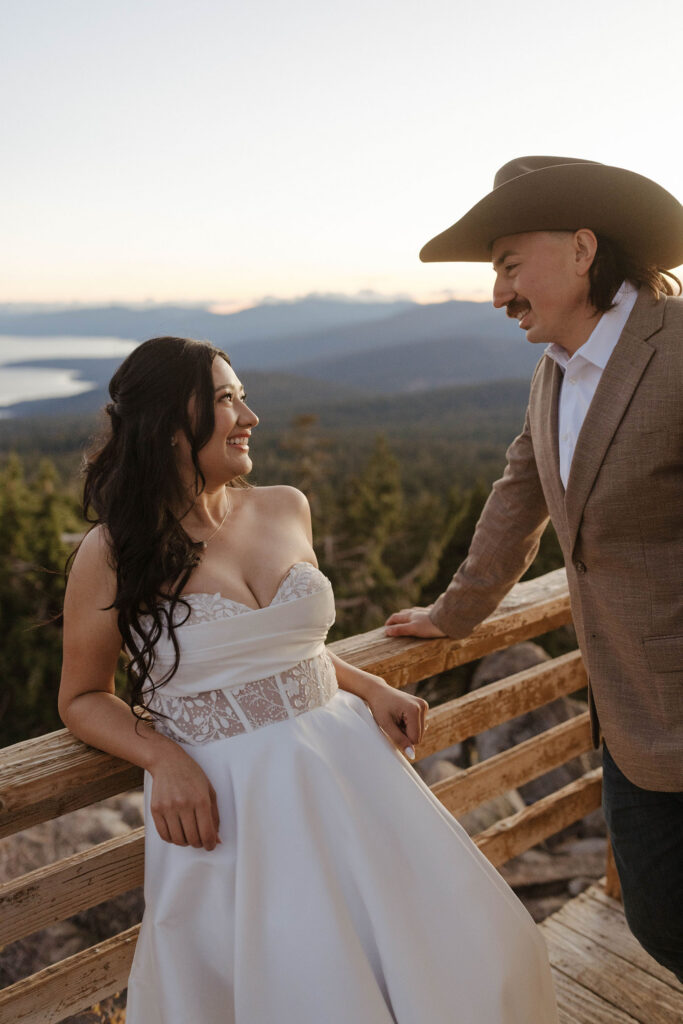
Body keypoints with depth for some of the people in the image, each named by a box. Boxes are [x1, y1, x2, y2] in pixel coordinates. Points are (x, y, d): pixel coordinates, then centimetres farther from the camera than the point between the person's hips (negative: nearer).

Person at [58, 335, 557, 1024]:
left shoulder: (286, 510, 5)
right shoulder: (113, 553, -8)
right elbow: (82, 698, 2)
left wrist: (371, 687, 2)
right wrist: (163, 759, -15)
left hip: (342, 761, 4)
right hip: (222, 800, -4)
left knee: (465, 953, 2)